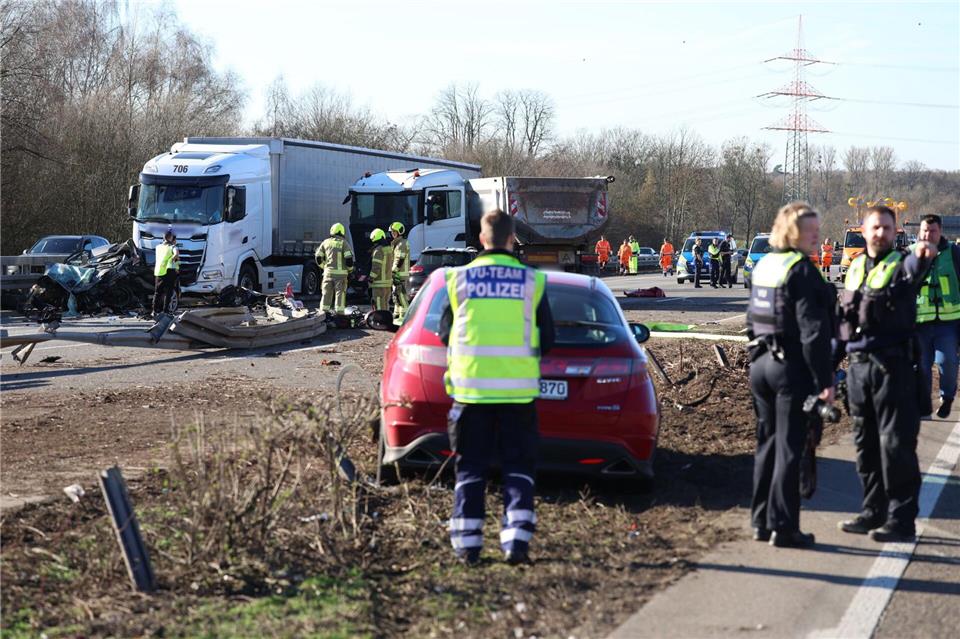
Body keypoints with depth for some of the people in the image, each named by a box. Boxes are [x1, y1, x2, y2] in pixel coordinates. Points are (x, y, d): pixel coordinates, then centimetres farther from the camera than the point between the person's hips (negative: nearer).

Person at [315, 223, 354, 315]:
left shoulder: (326, 242, 8)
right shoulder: (343, 243, -3)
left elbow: (318, 257, 9)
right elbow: (349, 258, -11)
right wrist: (350, 269, 5)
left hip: (328, 272, 3)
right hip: (340, 273, -3)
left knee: (326, 294, 9)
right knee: (340, 294, -1)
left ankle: (324, 312, 10)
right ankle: (339, 313, -5)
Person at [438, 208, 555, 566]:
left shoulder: (459, 279, 0)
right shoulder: (532, 282, -1)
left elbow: (445, 334, 8)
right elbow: (547, 339, 5)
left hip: (471, 386, 0)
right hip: (518, 389, 0)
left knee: (470, 468, 8)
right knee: (518, 469, 7)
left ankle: (467, 544, 5)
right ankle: (517, 540, -3)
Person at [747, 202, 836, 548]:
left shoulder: (762, 266, 11)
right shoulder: (802, 270, -15)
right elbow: (812, 330, -19)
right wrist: (824, 380, -17)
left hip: (761, 364, 8)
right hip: (793, 367, -8)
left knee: (767, 443, 14)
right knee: (790, 448, -3)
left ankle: (761, 521, 18)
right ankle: (783, 526, -1)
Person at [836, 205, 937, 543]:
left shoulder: (900, 264, -4)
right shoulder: (855, 267, 15)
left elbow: (913, 272, -31)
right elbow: (842, 316, 21)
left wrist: (921, 256, -55)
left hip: (894, 366, -6)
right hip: (859, 366, 6)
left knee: (896, 444, -6)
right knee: (866, 444, 12)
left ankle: (901, 519, -1)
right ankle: (873, 512, 23)